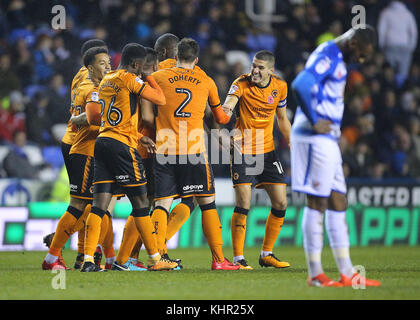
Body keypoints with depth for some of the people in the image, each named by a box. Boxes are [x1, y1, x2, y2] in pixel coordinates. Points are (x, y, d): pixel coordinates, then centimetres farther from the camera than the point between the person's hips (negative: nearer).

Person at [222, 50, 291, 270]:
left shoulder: (280, 87, 2)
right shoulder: (242, 83, -11)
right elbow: (229, 102, -29)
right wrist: (226, 108, -53)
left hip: (267, 151, 5)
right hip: (242, 151, -5)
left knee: (280, 204, 1)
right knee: (243, 204, -12)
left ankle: (266, 254, 16)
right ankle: (238, 258, -3)